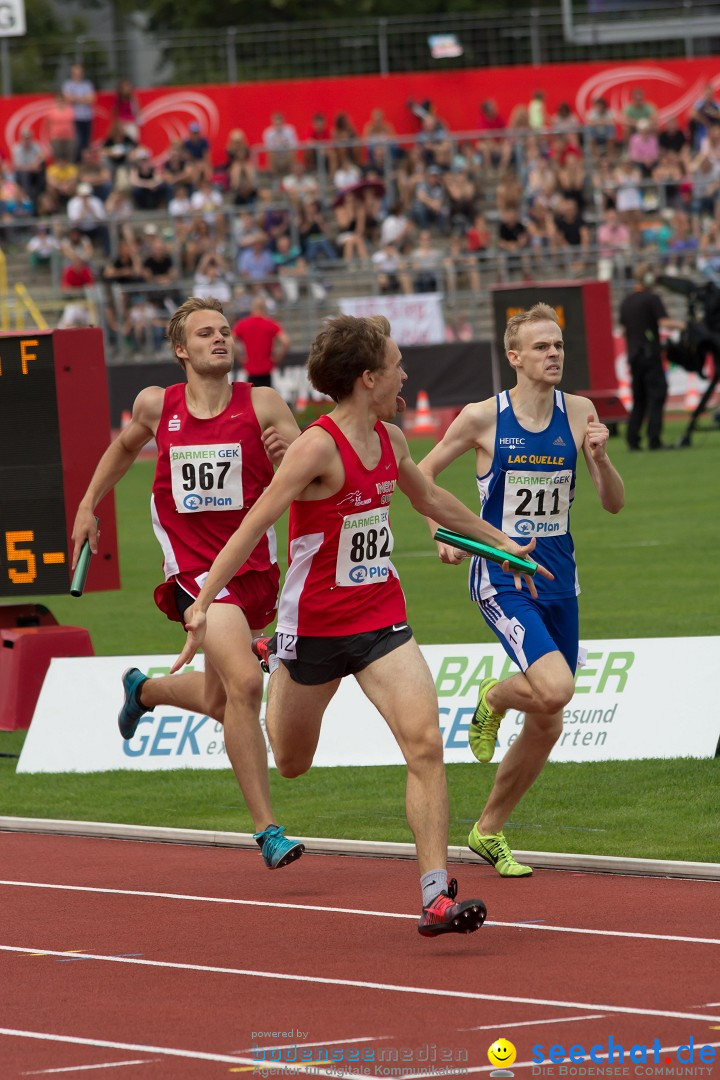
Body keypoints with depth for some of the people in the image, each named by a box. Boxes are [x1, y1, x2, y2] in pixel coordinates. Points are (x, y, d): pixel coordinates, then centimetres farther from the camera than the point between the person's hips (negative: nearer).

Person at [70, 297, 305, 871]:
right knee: (244, 683, -22)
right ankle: (267, 830, -16)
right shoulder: (157, 405, 0)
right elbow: (126, 445, 23)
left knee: (220, 702, 18)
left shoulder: (262, 405, -4)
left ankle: (143, 690, 53)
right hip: (195, 568, -3)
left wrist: (292, 451, -29)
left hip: (254, 565, 3)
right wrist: (89, 505, 22)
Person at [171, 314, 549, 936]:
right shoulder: (319, 446, -20)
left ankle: (436, 896, -16)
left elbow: (430, 498, 25)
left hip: (381, 619, 5)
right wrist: (203, 602, -30)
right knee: (292, 763, 17)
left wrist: (500, 542, 34)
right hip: (314, 624, -5)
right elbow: (254, 525, -23)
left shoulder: (389, 439, 3)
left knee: (426, 744, -16)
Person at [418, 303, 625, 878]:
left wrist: (599, 457, -18)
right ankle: (493, 699, 9)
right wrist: (442, 534, -7)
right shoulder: (482, 418, -9)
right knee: (555, 688, -26)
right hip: (502, 579, -5)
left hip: (559, 582, 5)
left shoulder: (578, 413, 0)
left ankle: (489, 830, 27)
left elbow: (615, 504, 0)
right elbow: (424, 471, 6)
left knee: (547, 725, 8)